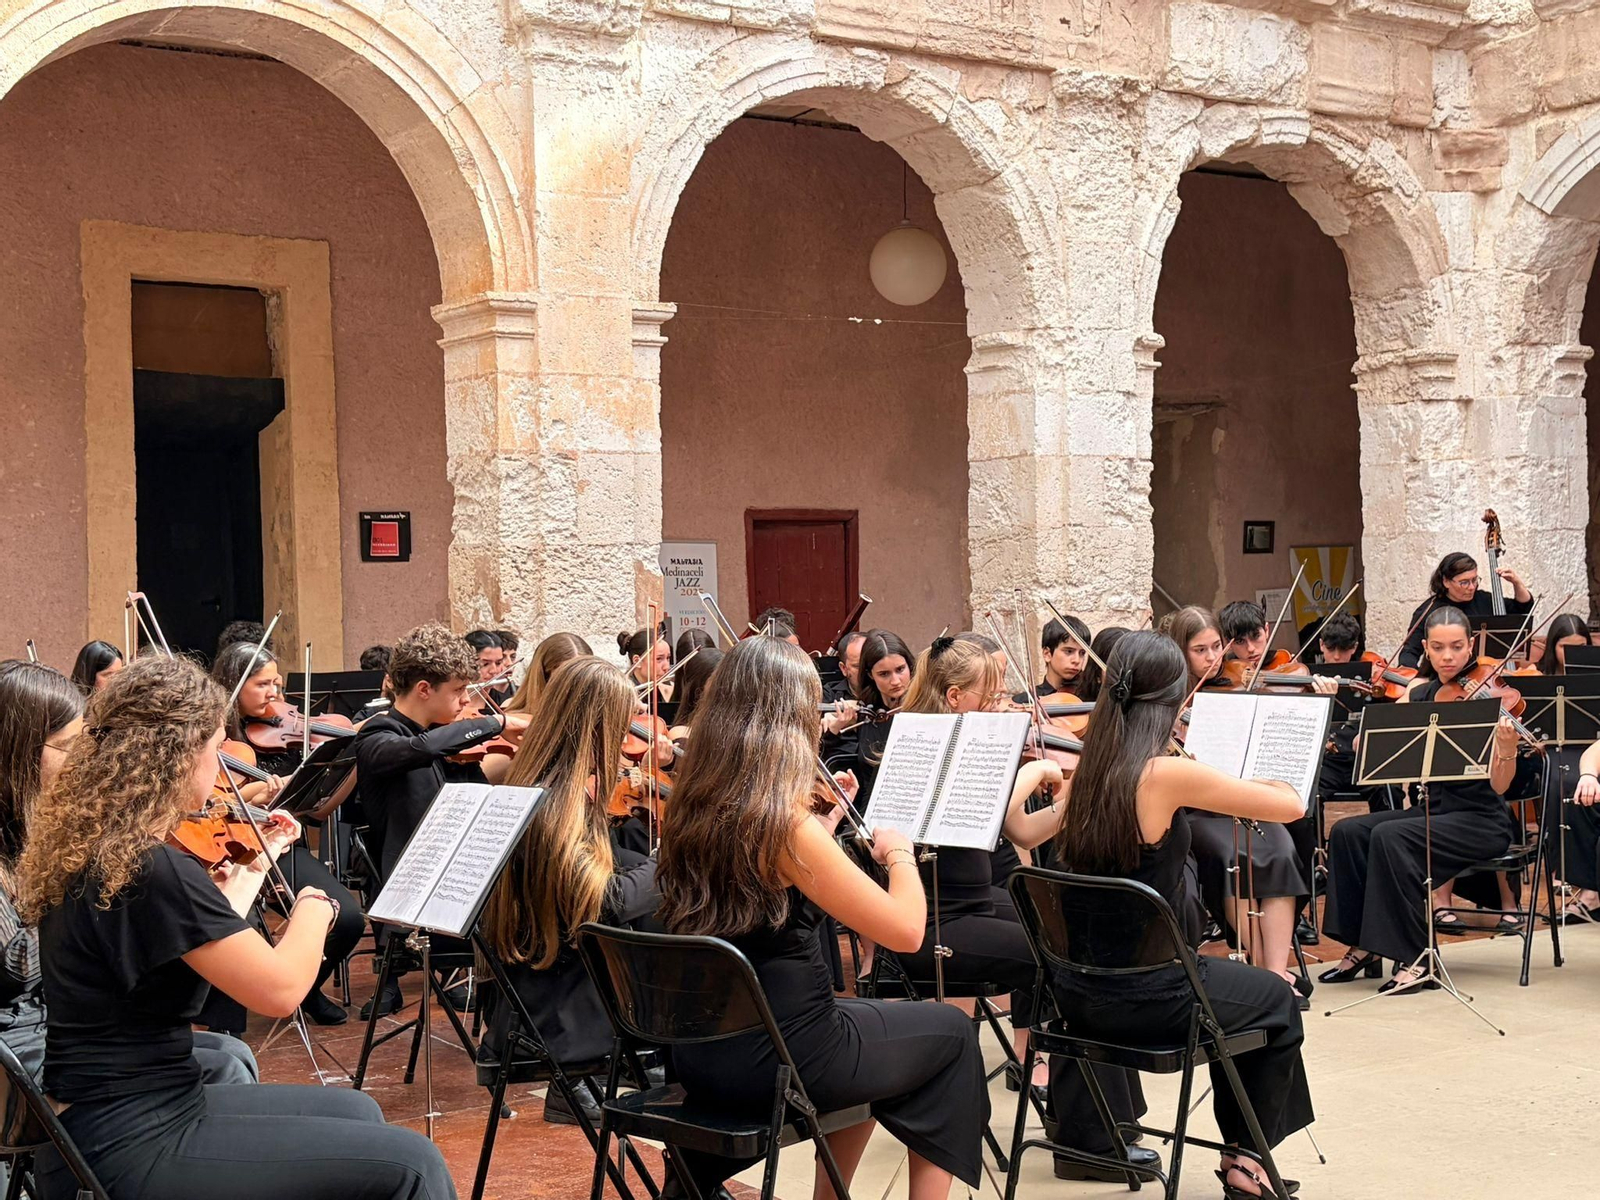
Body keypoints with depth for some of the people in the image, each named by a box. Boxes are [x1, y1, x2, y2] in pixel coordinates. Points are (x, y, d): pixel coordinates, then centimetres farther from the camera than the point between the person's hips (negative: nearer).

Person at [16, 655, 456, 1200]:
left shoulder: (86, 847, 6)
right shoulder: (154, 871, -24)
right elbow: (279, 988, -20)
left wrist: (256, 863, 27)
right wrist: (313, 905, -2)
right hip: (132, 1156, -10)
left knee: (356, 1111, 23)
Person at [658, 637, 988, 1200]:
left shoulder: (689, 809, -1)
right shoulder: (786, 823, -23)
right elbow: (905, 931, -19)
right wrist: (900, 852, -2)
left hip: (701, 1053, 7)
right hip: (780, 1058, -7)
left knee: (865, 1021, 33)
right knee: (951, 1031, 17)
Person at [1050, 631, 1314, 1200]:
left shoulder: (1089, 770, -1)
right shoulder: (1168, 775, -20)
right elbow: (1292, 806, -13)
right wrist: (1246, 783, 8)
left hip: (1074, 995, 6)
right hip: (1143, 1001, -6)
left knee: (1226, 983, 33)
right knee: (1275, 1002, 23)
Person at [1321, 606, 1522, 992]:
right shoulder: (1420, 692, 6)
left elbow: (1498, 786, -16)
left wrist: (1507, 750, -35)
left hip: (1481, 819, -6)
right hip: (1431, 809, 6)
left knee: (1390, 837, -28)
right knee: (1348, 832, -15)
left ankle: (1417, 959, -20)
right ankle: (1364, 946, -7)